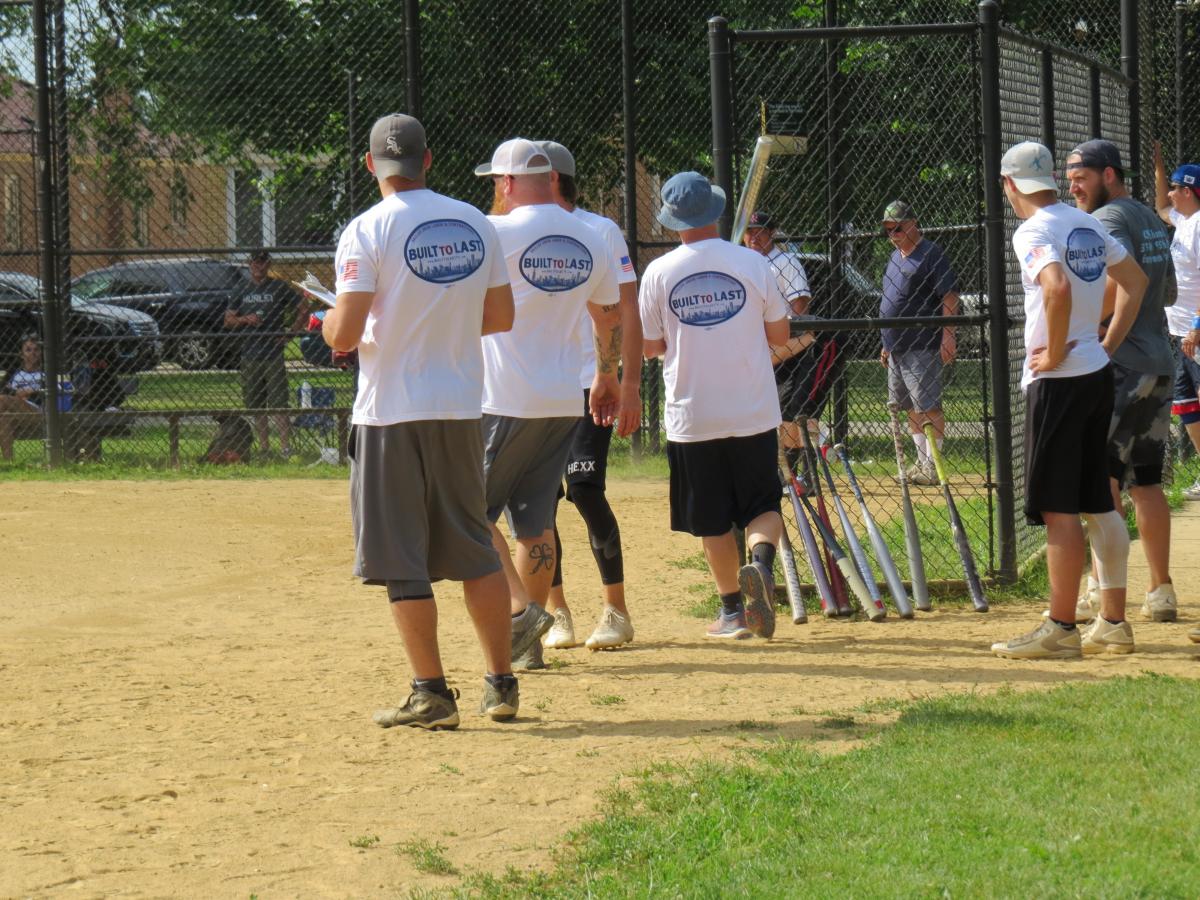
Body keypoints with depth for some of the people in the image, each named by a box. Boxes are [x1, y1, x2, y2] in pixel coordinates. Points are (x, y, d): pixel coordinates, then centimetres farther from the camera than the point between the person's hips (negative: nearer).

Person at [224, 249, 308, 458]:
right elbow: (228, 320, 12)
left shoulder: (279, 288, 4)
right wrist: (245, 319, -8)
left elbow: (304, 311, 5)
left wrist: (290, 332, -5)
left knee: (279, 405, -10)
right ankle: (264, 447, 12)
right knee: (256, 406, 6)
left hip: (273, 355, -4)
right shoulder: (241, 292, 14)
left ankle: (286, 447, -14)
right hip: (249, 356, 4)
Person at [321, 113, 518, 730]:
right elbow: (501, 316, 11)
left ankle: (431, 693, 0)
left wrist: (328, 322, 7)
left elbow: (345, 336, -16)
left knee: (400, 559, 1)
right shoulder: (476, 225, 4)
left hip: (391, 412, -5)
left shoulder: (368, 231, -11)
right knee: (474, 550, 15)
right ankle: (501, 684, 17)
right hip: (460, 408, 5)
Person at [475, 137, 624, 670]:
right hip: (565, 402, 6)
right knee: (536, 522, 12)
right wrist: (607, 376, 31)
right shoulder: (590, 241, 9)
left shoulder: (497, 233, -12)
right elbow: (610, 316, 20)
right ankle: (529, 645, 13)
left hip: (503, 402, -6)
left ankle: (519, 609, -15)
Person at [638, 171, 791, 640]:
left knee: (712, 521, 12)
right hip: (754, 414, 0)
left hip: (692, 417, 0)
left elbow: (650, 346, 3)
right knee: (762, 506, 10)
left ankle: (733, 609, 14)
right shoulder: (752, 263, -4)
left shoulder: (659, 273, -6)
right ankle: (761, 561, -20)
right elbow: (779, 335, 3)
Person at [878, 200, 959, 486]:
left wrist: (947, 336, -22)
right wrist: (887, 344, 23)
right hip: (897, 348, 9)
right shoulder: (896, 257, 18)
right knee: (911, 408, 12)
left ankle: (932, 465, -8)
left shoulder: (930, 254, -9)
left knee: (928, 406, -9)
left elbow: (949, 297, -14)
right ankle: (922, 461, 19)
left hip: (922, 347, -9)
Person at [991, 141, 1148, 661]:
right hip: (1098, 374, 8)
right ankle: (1115, 621, 17)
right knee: (1098, 502, 13)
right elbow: (1135, 281, 22)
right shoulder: (1087, 225, 12)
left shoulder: (1033, 232, -13)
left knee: (1058, 506, -7)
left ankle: (1060, 630, -7)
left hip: (1057, 380, -8)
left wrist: (1056, 352, -19)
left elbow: (1058, 287, -31)